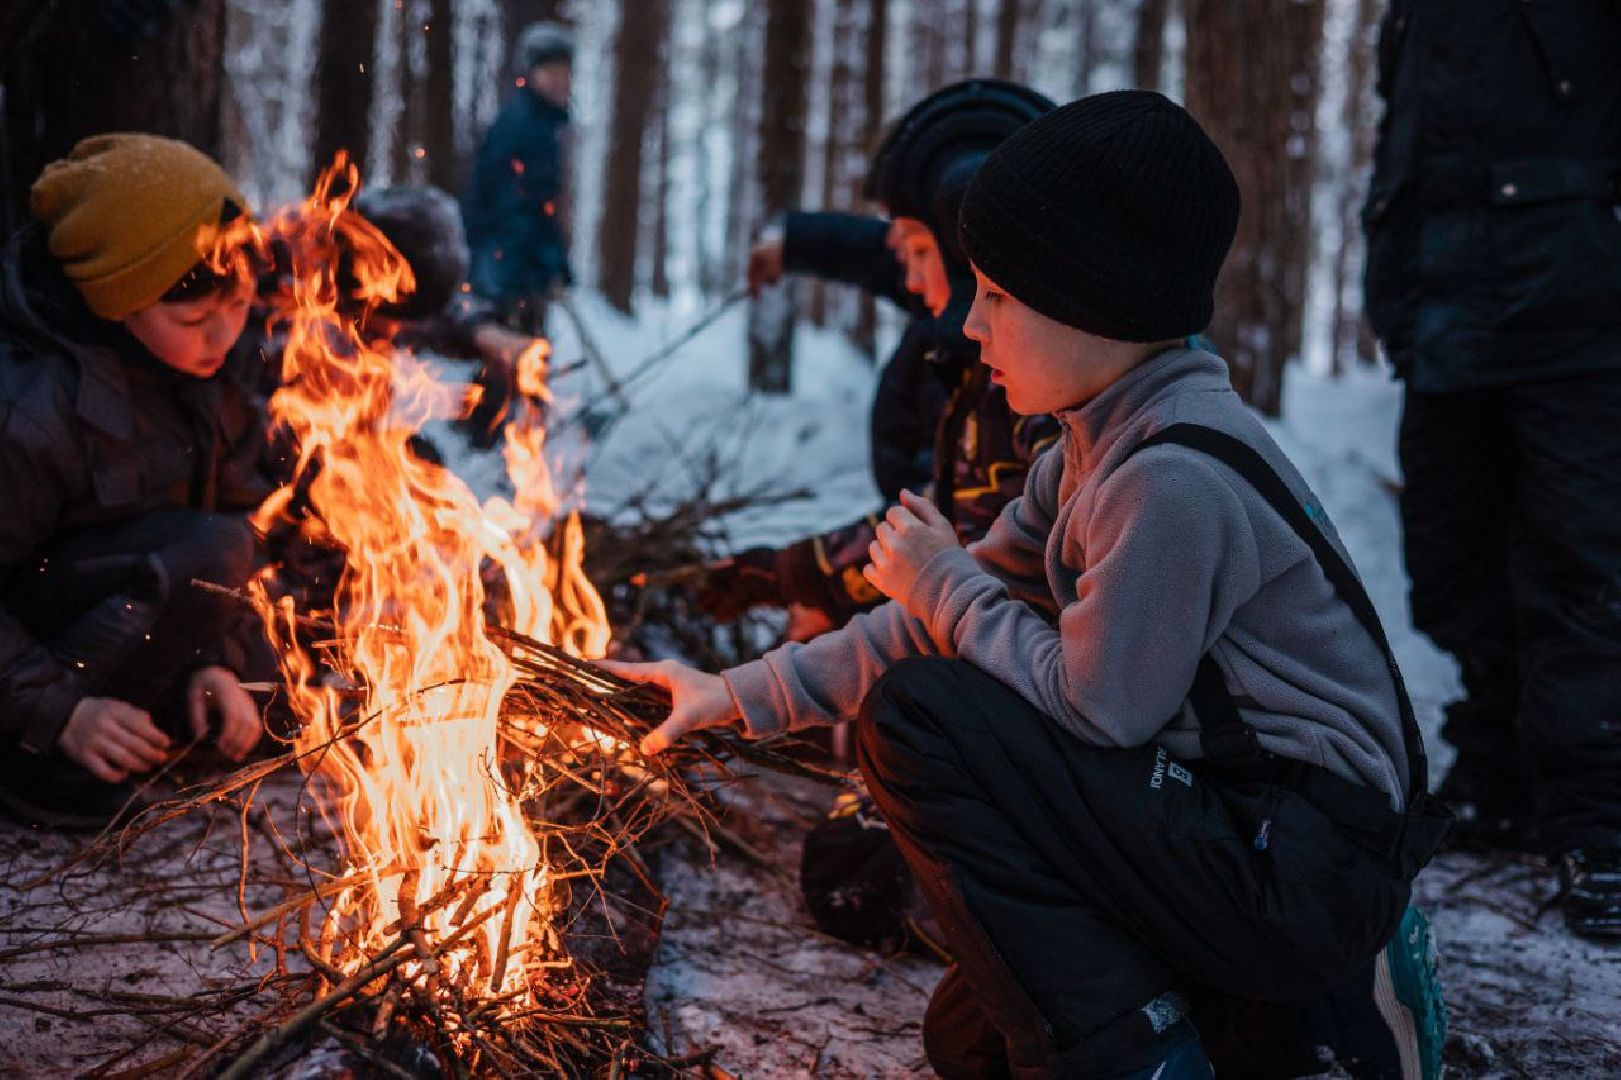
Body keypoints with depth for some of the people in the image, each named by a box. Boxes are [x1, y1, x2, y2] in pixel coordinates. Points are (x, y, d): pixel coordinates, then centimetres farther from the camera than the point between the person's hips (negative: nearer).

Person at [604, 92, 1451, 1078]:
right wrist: (745, 694, 9)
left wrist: (944, 582, -6)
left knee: (921, 717, -17)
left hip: (1308, 872, -10)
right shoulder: (1101, 452, 10)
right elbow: (951, 625, 13)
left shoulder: (1176, 479, -23)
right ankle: (1323, 1001, 16)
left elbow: (1094, 707, -20)